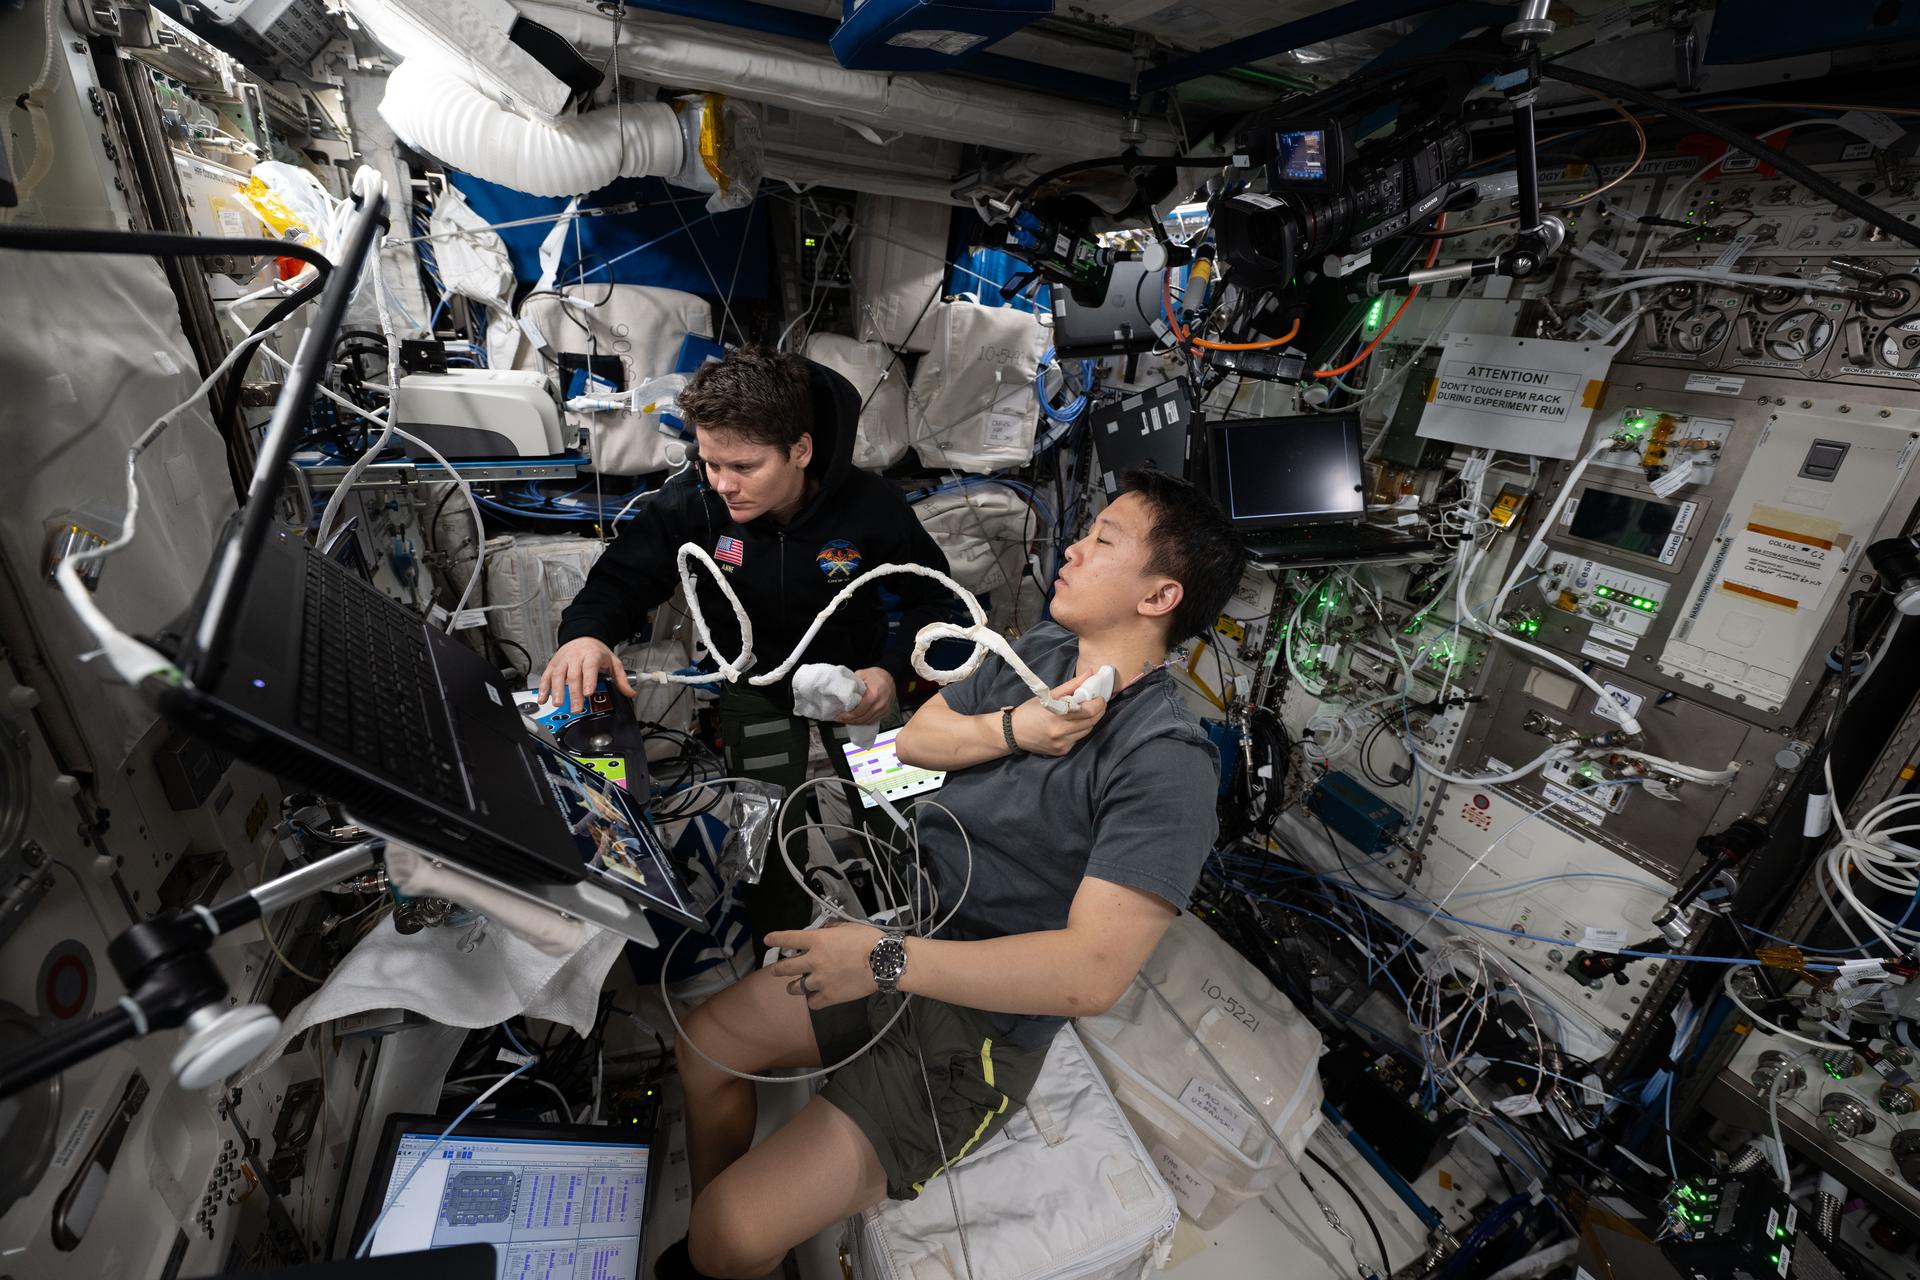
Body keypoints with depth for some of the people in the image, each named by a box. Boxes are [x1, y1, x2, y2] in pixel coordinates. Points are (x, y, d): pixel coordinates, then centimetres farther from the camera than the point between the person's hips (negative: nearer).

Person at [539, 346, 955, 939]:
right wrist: (585, 634, -36)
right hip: (754, 682, 1)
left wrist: (892, 671, -24)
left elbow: (931, 596, -8)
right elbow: (622, 578, -12)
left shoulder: (870, 506, -22)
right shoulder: (693, 501, -20)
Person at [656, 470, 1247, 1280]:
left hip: (976, 1023, -7)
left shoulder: (1165, 761, -24)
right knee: (705, 1046, 12)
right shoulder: (1039, 653, 1)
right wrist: (1011, 730, -17)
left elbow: (1092, 972, -29)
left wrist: (888, 960, -29)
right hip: (903, 937, 7)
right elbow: (912, 739, 2)